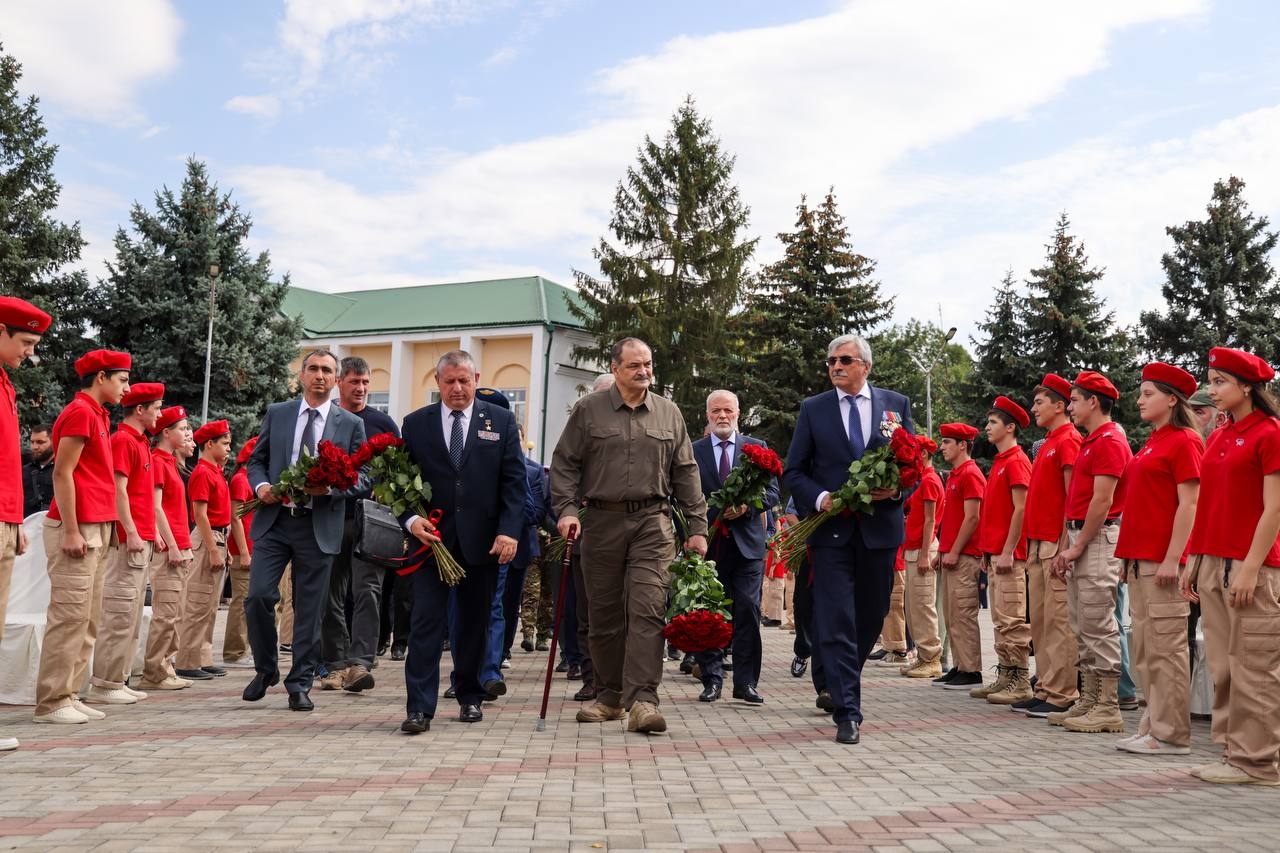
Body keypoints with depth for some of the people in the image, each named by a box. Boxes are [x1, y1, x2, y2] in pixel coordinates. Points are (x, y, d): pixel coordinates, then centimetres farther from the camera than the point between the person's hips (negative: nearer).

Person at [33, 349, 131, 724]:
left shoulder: (97, 415, 18)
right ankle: (52, 702, -3)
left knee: (87, 620, 10)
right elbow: (62, 474, -14)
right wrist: (71, 531, -18)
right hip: (78, 528, -10)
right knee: (70, 616, -8)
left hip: (96, 528, 10)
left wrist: (100, 529, 18)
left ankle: (68, 695, 15)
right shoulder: (80, 412, -9)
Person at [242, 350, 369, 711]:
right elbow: (256, 459, 14)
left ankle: (299, 685, 17)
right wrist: (260, 485, -7)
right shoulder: (276, 413, 10)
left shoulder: (351, 424, 5)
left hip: (319, 526, -1)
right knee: (258, 596, -7)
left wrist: (330, 488, -15)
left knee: (309, 610, 4)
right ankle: (266, 669, 18)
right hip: (274, 520, 1)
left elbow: (362, 477, 3)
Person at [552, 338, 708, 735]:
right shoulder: (588, 410, 6)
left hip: (652, 523, 0)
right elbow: (564, 464, 5)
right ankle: (609, 696, 21)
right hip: (601, 522, 0)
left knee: (648, 610, -11)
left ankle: (642, 699, -12)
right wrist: (566, 509, -9)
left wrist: (696, 527, 7)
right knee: (604, 613, 7)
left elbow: (685, 473, 11)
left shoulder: (669, 414, 11)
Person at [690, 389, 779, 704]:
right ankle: (712, 679, 14)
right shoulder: (692, 451, 8)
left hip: (747, 542, 0)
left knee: (748, 611, -1)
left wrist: (747, 506, -13)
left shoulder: (757, 448, 10)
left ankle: (746, 682, 6)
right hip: (709, 544, 0)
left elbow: (772, 491, 5)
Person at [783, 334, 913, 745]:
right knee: (836, 621, -7)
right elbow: (794, 471, 4)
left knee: (872, 616, 13)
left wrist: (897, 489, -11)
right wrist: (820, 498, -14)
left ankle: (841, 684, 35)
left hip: (880, 526, 2)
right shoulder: (813, 409, 5)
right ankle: (847, 711, -2)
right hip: (831, 528, -2)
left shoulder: (896, 404, 8)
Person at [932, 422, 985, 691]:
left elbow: (972, 518, -17)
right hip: (950, 555, 10)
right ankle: (959, 667, 17)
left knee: (963, 615, -7)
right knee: (952, 615, 11)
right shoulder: (954, 475, 19)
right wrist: (942, 551, 19)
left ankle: (971, 672, -2)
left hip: (964, 556, -10)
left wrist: (954, 552, -17)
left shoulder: (970, 474, -11)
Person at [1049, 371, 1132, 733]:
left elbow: (1103, 501, -18)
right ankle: (1090, 700, 18)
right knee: (1081, 625, 11)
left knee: (1099, 625, -6)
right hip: (1080, 539, 10)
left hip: (1098, 539, -10)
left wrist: (1078, 546, -15)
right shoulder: (1090, 442, 19)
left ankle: (1108, 708, 0)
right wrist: (1068, 547, 15)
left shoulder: (1109, 441, -12)